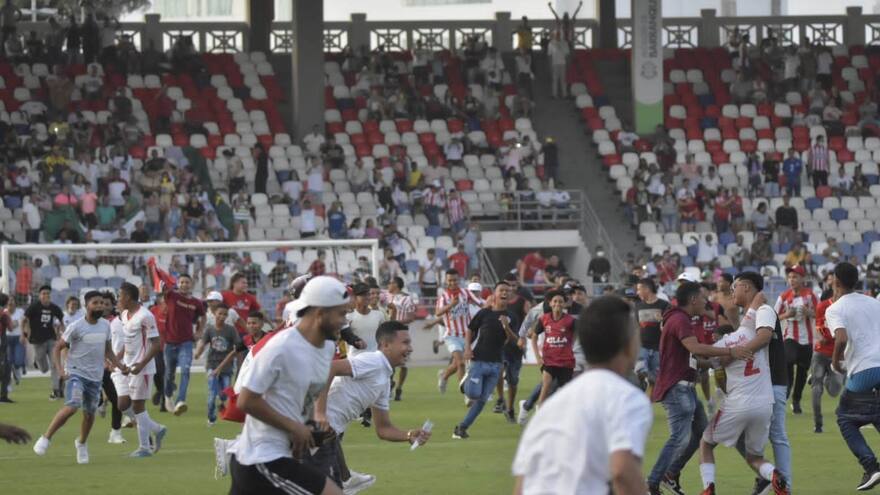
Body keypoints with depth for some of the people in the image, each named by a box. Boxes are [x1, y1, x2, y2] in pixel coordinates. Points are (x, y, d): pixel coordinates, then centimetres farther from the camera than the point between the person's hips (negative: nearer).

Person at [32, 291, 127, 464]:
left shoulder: (105, 326, 5)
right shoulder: (76, 327, -12)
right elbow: (58, 348, -8)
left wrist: (119, 365, 4)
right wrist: (59, 369, -22)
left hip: (95, 377, 5)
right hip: (76, 373, -5)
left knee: (90, 414, 11)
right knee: (72, 407, -24)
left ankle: (82, 443, 37)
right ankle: (46, 438, -13)